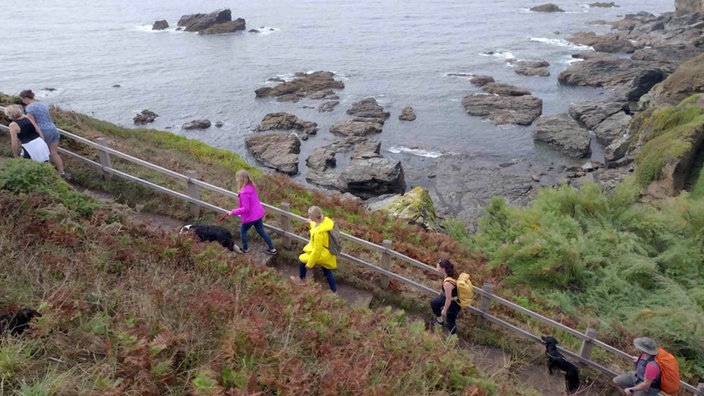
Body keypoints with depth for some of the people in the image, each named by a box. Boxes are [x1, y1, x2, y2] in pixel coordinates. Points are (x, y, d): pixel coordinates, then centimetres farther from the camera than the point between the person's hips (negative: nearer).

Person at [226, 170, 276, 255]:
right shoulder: (252, 186, -1)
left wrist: (233, 212, -18)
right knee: (261, 231, 20)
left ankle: (245, 249, 34)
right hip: (258, 213, 8)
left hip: (250, 216, -8)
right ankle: (272, 249, 25)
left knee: (242, 231, 17)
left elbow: (245, 209, -26)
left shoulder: (244, 192, -28)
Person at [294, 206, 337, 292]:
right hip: (328, 253, 7)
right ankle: (334, 290, 40)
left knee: (302, 259, 20)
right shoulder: (326, 220, -16)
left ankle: (301, 279, 43)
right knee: (327, 272, 26)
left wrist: (309, 264, -13)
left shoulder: (318, 233, -39)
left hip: (322, 255, -7)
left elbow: (316, 251, -27)